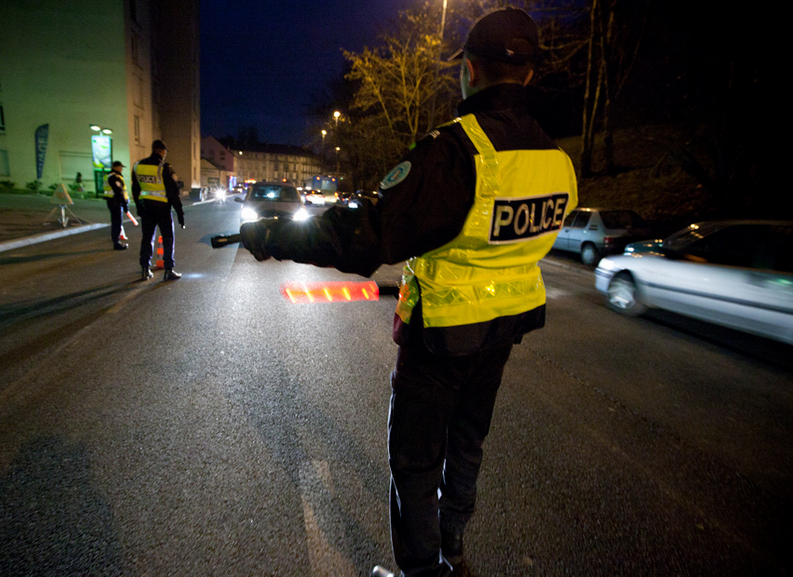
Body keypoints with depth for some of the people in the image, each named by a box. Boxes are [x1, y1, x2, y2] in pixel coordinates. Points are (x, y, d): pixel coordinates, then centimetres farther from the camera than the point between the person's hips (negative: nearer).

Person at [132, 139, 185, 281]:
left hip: (145, 207, 5)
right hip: (162, 207, -5)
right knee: (168, 239, 4)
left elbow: (135, 190, 13)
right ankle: (169, 271, 3)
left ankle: (145, 270, 16)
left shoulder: (137, 166, 5)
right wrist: (180, 212, -9)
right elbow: (173, 192, -13)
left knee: (147, 238, 13)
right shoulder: (164, 168, -14)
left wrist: (139, 208, 23)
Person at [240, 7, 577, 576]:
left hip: (443, 332, -7)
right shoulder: (559, 160, -3)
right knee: (467, 440, 26)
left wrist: (272, 237, -18)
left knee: (415, 455, 12)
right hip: (507, 325, 8)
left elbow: (366, 239, -28)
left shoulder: (453, 151, -26)